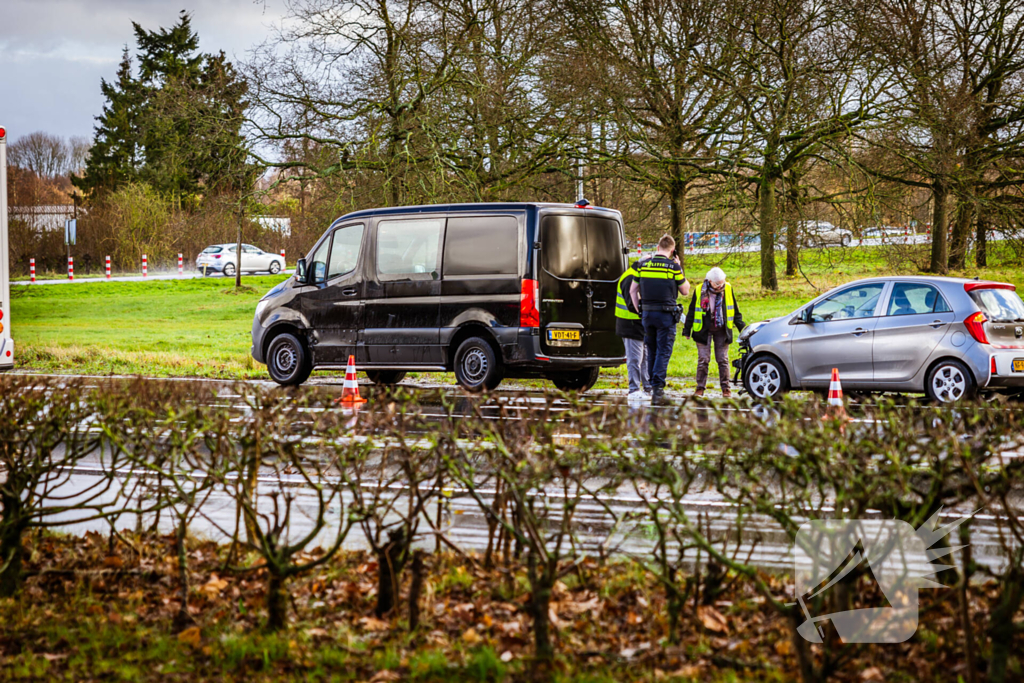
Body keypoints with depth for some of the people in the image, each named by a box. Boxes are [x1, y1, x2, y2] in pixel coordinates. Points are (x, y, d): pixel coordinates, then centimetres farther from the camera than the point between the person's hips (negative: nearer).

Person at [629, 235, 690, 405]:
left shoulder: (642, 265, 5)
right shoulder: (673, 266, -8)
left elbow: (632, 290, 9)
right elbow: (685, 290, 3)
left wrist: (639, 310, 14)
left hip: (647, 313, 4)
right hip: (666, 314, -4)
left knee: (651, 351, 15)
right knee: (663, 352, -2)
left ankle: (653, 387, 21)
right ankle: (658, 389, -11)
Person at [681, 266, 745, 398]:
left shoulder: (728, 289, 0)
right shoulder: (699, 290, -5)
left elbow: (735, 310, 11)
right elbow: (691, 311, 4)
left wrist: (741, 327, 13)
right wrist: (687, 329, 4)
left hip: (721, 330, 1)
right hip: (704, 330, -1)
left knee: (723, 359, 3)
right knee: (703, 360, -2)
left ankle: (726, 388, 10)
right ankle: (700, 388, 7)